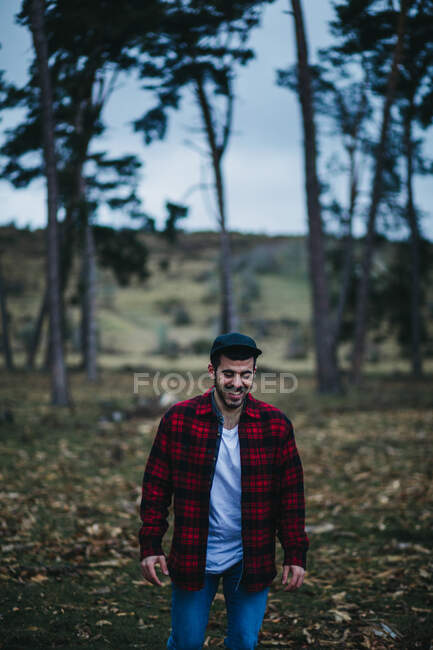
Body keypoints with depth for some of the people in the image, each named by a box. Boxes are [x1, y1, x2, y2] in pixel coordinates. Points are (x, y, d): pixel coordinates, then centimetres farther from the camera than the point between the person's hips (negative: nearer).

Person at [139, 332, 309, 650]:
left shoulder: (275, 424, -4)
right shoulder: (178, 419, -6)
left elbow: (291, 494, 1)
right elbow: (156, 486, 0)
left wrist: (295, 555, -1)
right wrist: (150, 546, -4)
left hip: (251, 561, 1)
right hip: (192, 558, 0)